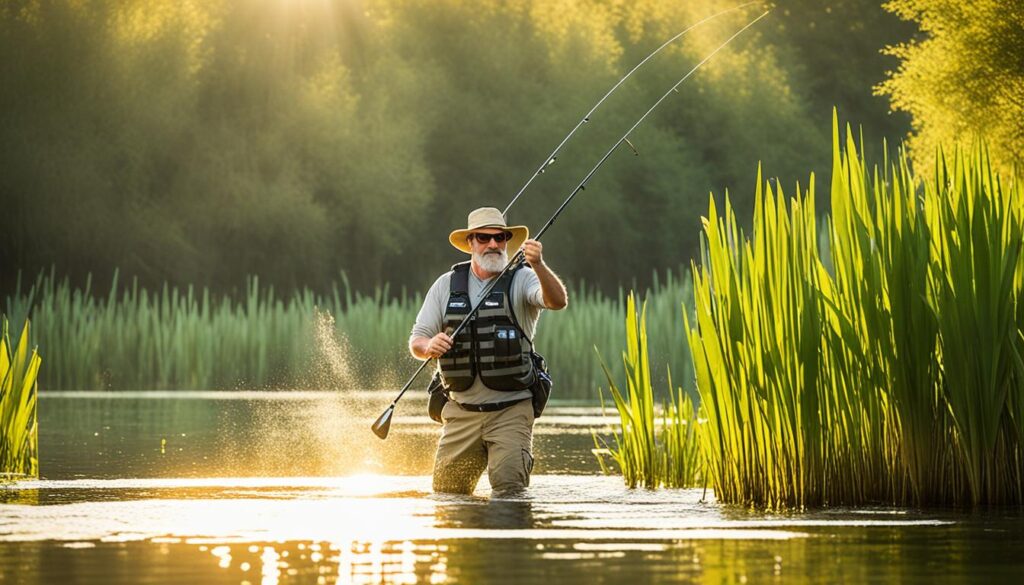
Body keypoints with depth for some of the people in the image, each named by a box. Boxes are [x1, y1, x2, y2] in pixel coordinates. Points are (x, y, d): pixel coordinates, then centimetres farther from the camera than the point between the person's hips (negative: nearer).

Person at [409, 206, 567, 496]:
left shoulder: (522, 280, -2)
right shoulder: (446, 285, 8)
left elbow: (558, 301, -23)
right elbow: (416, 341, 8)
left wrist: (539, 266, -41)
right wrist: (429, 346, -16)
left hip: (511, 410, -3)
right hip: (461, 414, 3)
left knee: (509, 490, -14)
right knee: (446, 494, 7)